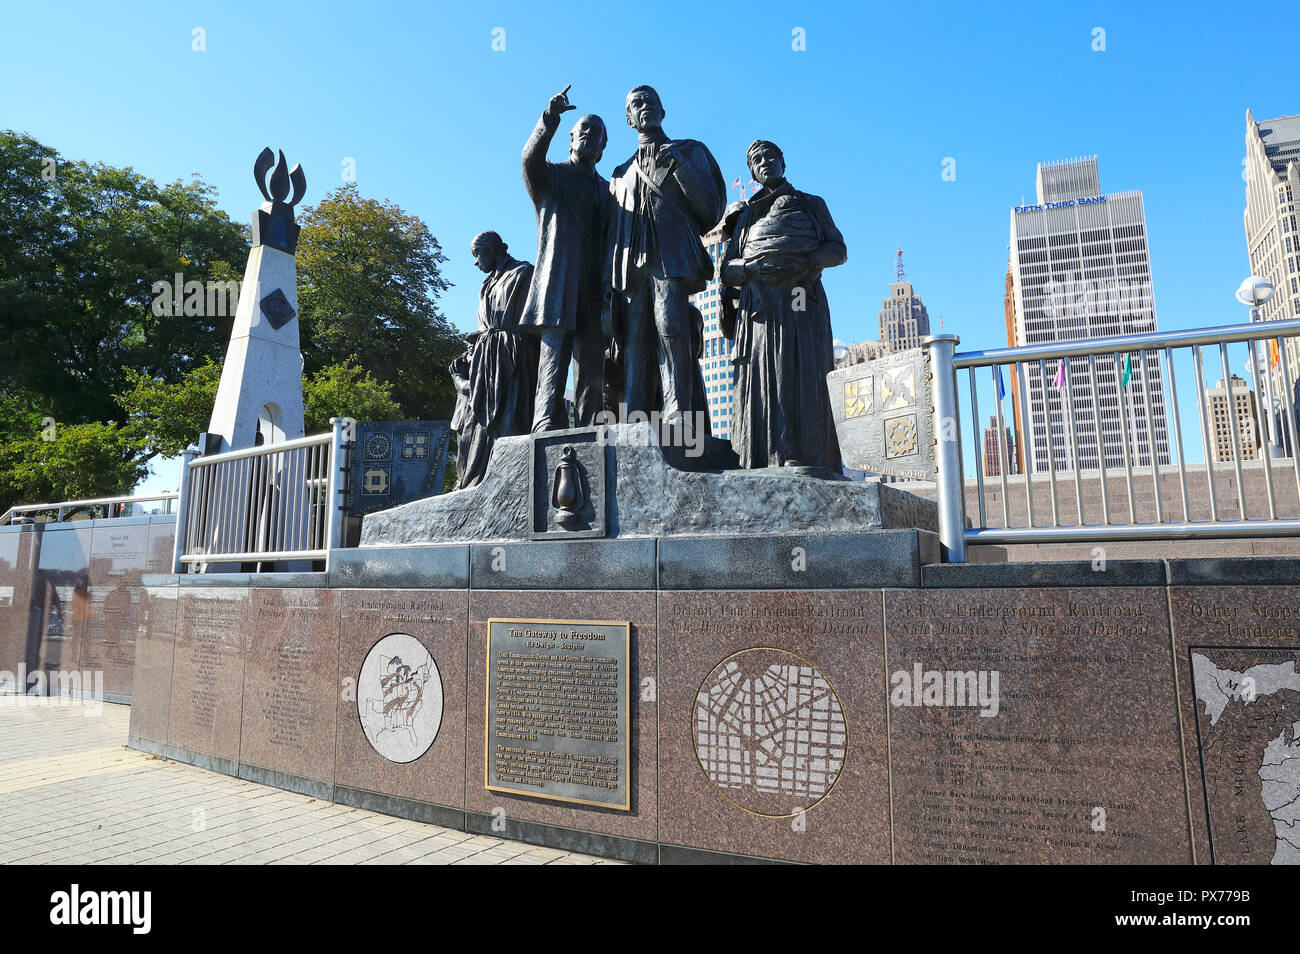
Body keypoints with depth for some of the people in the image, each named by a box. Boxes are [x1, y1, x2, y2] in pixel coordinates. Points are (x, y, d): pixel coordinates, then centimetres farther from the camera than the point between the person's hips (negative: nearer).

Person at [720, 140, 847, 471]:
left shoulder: (812, 204, 22)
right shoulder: (747, 215, 26)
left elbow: (838, 249, 12)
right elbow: (728, 268, 17)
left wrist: (806, 260, -7)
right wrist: (751, 267, -6)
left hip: (801, 305, -1)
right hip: (760, 304, 1)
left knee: (801, 378, -14)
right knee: (762, 379, -12)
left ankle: (803, 460, -19)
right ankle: (764, 461, -17)